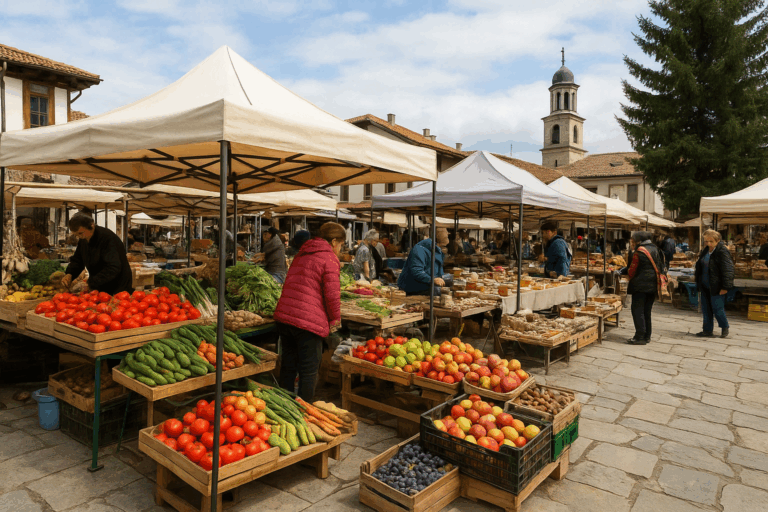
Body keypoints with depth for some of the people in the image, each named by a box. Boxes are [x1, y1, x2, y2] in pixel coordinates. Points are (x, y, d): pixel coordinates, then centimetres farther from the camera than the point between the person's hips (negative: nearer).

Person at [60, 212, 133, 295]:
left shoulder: (108, 239, -23)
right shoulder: (83, 240, 5)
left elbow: (113, 268, -30)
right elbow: (77, 260, 14)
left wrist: (90, 283, -32)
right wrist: (69, 274, -8)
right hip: (98, 289, 8)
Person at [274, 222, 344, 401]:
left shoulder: (301, 254, 20)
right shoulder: (329, 258, -5)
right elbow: (332, 293, -12)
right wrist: (335, 318, 4)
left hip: (284, 316, 8)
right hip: (308, 321, -8)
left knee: (288, 366, 19)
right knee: (308, 371, 6)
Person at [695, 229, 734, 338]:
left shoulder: (723, 252, -14)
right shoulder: (705, 251, 9)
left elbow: (727, 270, -16)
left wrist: (725, 287, -18)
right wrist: (698, 282, 18)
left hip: (716, 287, -8)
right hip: (705, 286, 8)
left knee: (717, 309, 0)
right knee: (706, 309, 11)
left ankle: (725, 328, 22)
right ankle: (708, 330, 20)